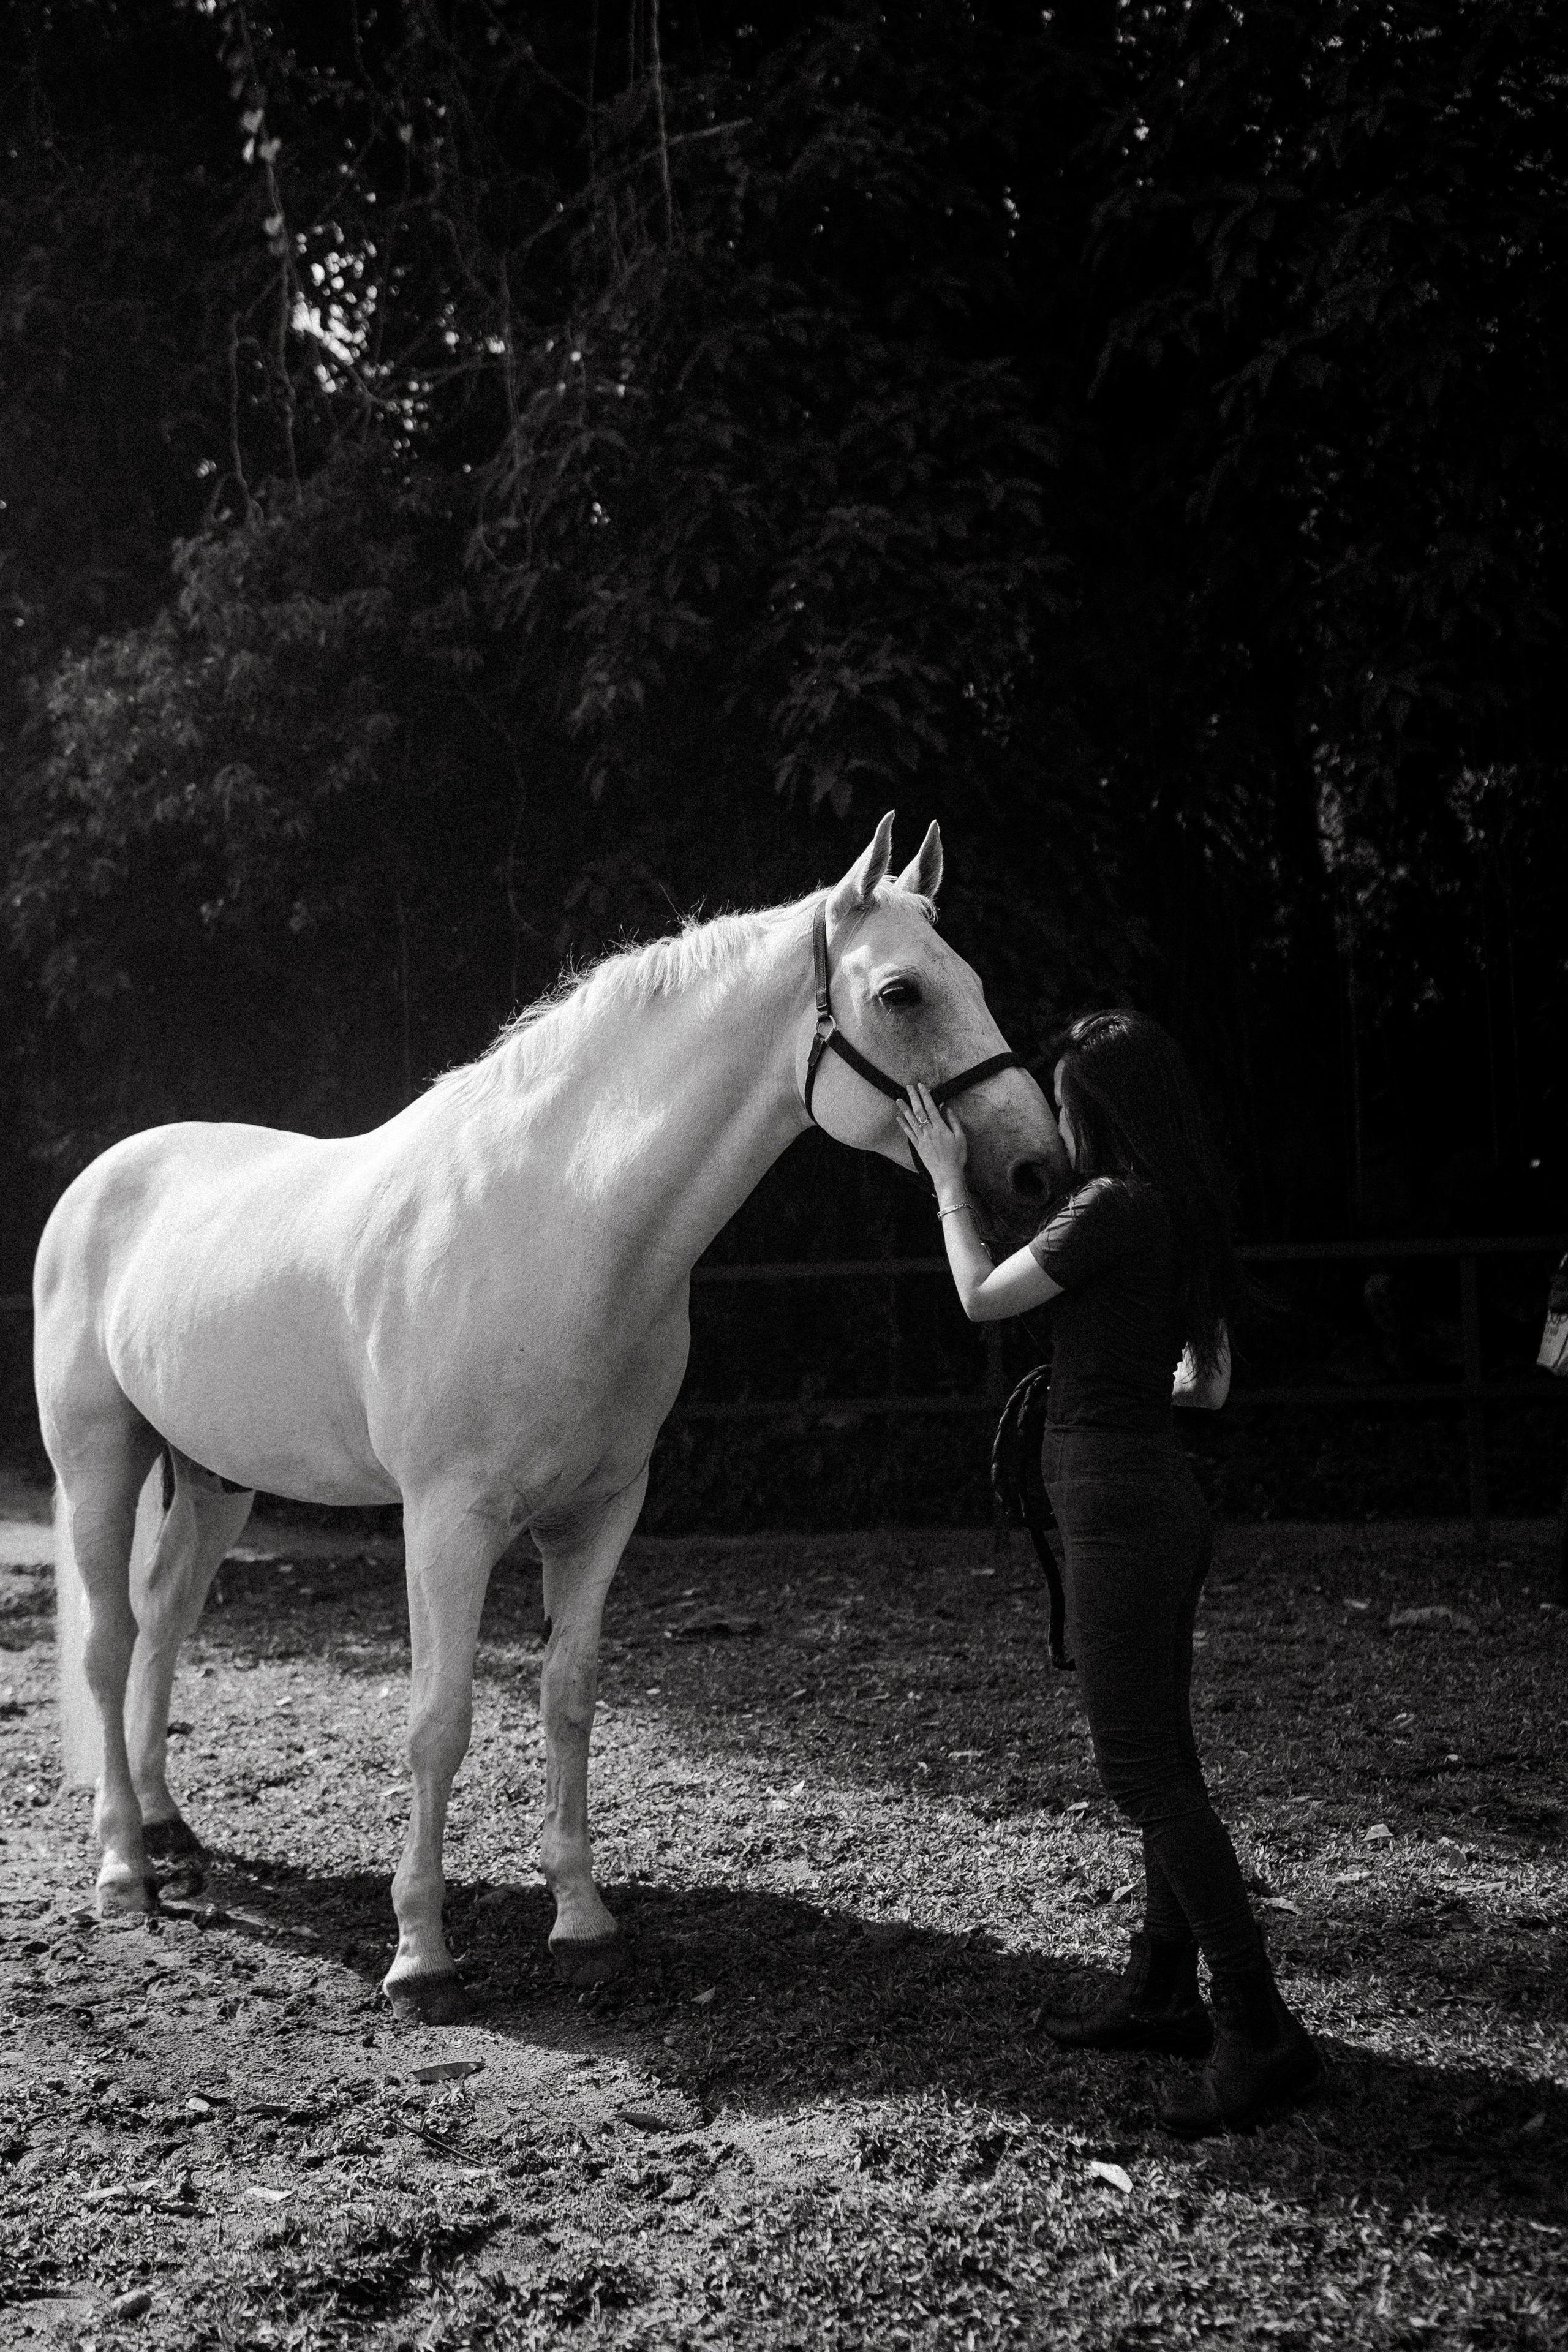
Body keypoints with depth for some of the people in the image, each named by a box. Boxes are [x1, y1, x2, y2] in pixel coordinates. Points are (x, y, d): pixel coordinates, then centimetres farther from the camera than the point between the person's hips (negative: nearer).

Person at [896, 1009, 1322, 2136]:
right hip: (1164, 1488, 10)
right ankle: (1165, 1992, 26)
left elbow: (982, 1297, -5)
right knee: (1162, 1758, 16)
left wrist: (948, 1178, 7)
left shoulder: (1113, 1207, -17)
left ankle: (1261, 2034, -9)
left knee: (1144, 1770, -8)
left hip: (1115, 1506, -10)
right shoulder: (1188, 1215, 10)